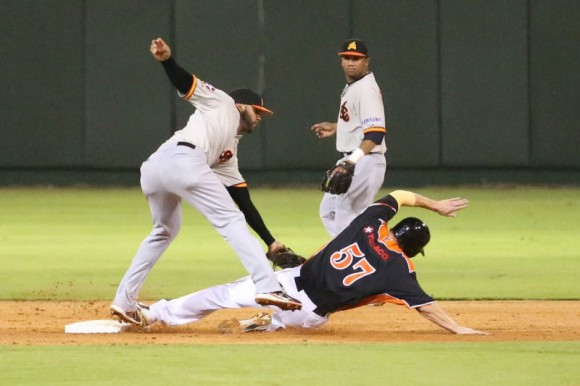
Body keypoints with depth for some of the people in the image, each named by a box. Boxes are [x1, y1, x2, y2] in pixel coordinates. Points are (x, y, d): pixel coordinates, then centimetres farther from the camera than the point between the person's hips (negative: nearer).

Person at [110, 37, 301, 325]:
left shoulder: (230, 152, 38)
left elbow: (243, 201, 35)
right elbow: (184, 83, 11)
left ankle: (124, 301, 29)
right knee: (231, 221, -8)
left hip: (152, 169, 9)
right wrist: (166, 60, -10)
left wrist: (270, 242, 31)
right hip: (183, 158, -9)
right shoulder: (222, 103, 24)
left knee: (164, 231, 29)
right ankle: (267, 286, -22)